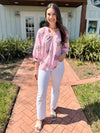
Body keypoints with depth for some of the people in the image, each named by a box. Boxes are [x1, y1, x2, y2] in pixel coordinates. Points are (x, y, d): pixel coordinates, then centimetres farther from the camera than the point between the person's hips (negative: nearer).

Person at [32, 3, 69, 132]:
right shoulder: (41, 31, -6)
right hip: (43, 66, -1)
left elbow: (66, 46, 10)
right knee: (41, 94, 4)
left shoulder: (63, 31, -2)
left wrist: (63, 54, -14)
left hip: (58, 66, 2)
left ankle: (52, 108, 48)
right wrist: (36, 69, -1)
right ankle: (40, 118, 29)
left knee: (56, 90, 19)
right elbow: (37, 52, -2)